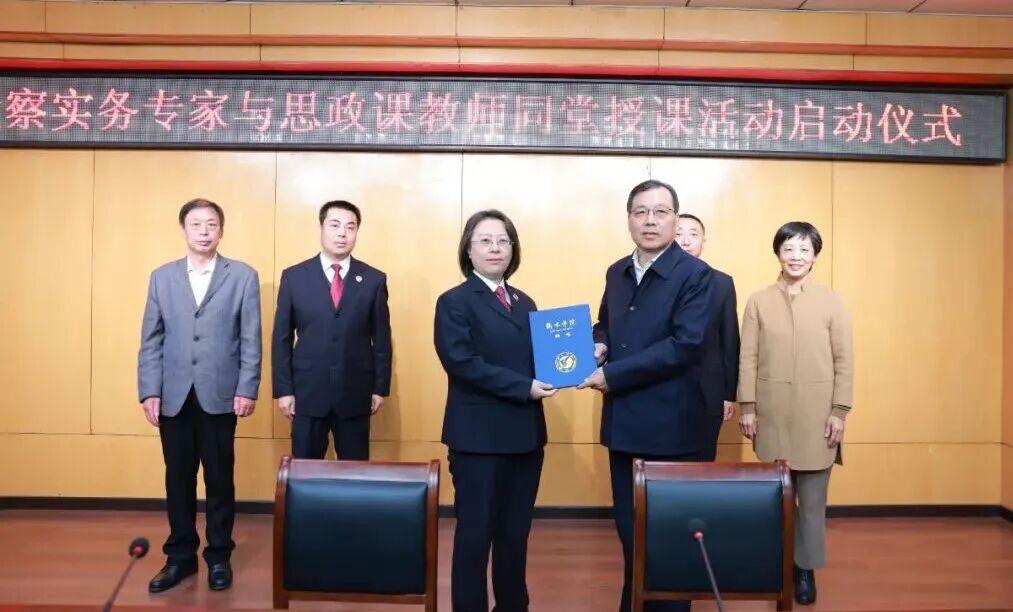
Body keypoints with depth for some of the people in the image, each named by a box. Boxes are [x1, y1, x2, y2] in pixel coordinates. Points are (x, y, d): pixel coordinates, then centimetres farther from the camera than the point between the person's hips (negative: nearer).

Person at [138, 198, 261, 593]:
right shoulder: (162, 277, 9)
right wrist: (149, 391, -2)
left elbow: (251, 340, -2)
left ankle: (219, 556, 22)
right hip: (174, 396, 2)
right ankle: (180, 556, 25)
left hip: (220, 395, -2)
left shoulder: (243, 276, 1)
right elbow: (151, 341, 6)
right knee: (178, 479, 10)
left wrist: (247, 390, -8)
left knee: (219, 479, 7)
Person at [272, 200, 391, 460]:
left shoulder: (374, 279, 2)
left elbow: (381, 339, 4)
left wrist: (380, 388, 2)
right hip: (307, 393, 0)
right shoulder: (293, 276, 2)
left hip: (356, 395, 0)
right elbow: (281, 338, 3)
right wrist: (283, 389, -2)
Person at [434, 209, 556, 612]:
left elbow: (536, 357, 14)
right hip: (479, 435, -6)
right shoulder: (454, 302, -5)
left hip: (525, 433, 6)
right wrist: (524, 387, -20)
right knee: (475, 532, 4)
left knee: (516, 532, 15)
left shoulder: (524, 303, 16)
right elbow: (462, 362, -17)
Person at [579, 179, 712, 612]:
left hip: (671, 426, -6)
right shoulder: (616, 273, 11)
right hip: (623, 422, 6)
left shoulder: (695, 275, -10)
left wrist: (612, 374, -20)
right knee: (629, 528, 16)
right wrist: (599, 346, 0)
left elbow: (685, 345, -20)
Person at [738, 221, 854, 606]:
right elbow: (748, 358, 1)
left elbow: (844, 361, 1)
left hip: (816, 414, -1)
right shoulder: (758, 301, 2)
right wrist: (747, 407, -3)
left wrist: (839, 412, -3)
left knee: (812, 496, 6)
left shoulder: (832, 302, 0)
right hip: (772, 413, 1)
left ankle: (806, 567, 20)